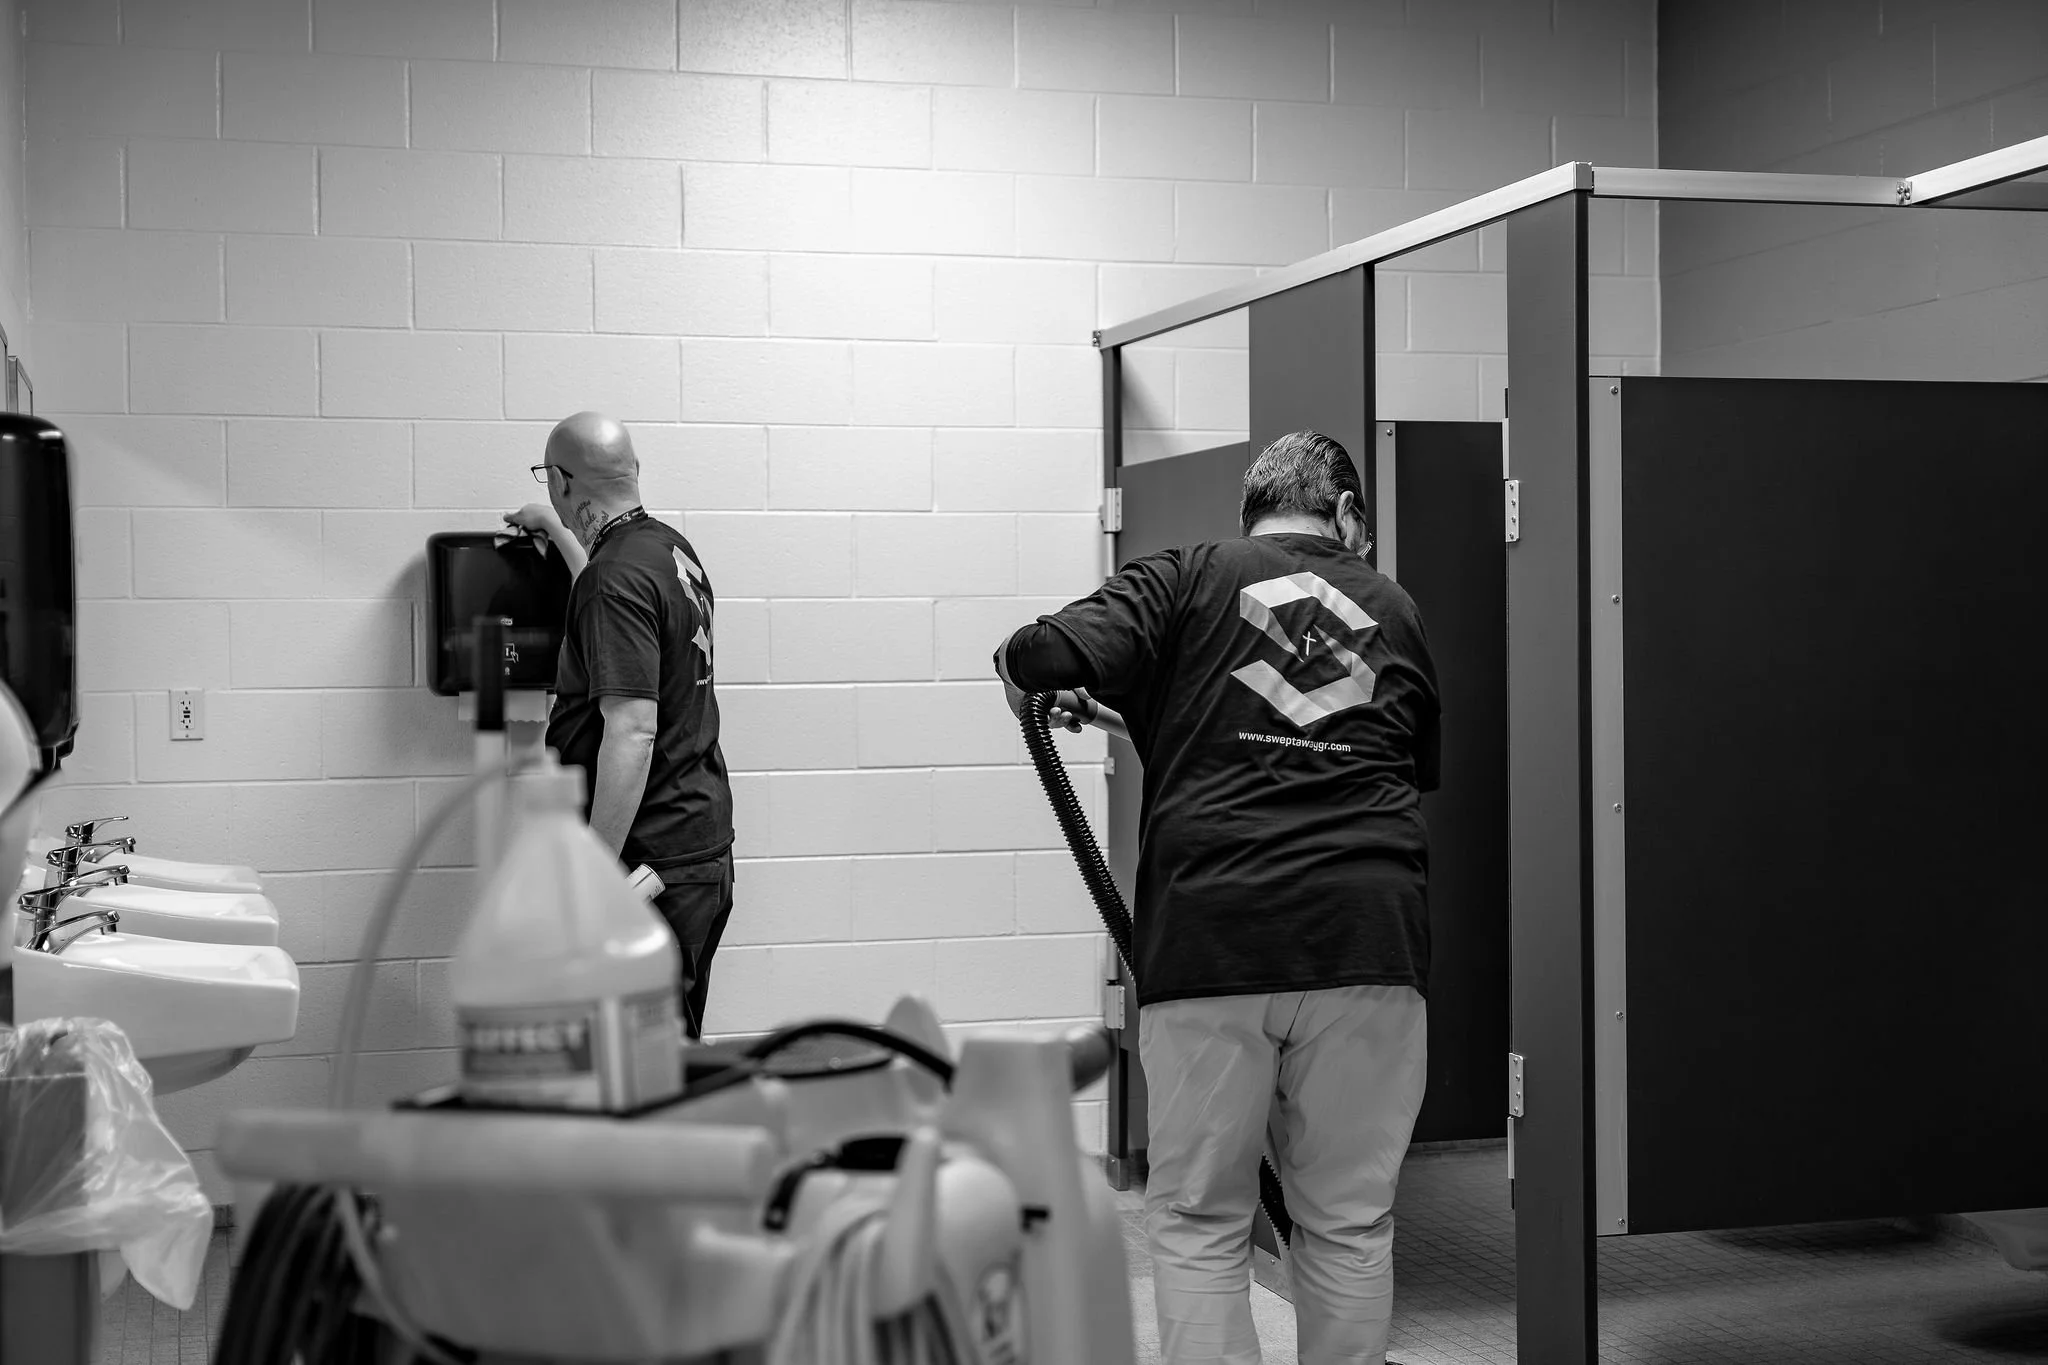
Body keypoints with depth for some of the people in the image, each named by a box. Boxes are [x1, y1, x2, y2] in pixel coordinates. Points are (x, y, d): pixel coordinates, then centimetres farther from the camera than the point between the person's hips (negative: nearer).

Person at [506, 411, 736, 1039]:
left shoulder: (616, 576, -17)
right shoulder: (671, 547, 12)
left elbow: (631, 732, -25)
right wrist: (559, 533, 48)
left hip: (649, 858, -10)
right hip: (702, 842, 10)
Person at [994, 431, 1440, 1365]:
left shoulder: (1189, 579, 7)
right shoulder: (1393, 612, 18)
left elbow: (1038, 659, -8)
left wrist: (1029, 680, 18)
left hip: (1209, 938, -2)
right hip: (1369, 933, 3)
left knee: (1198, 1222, 7)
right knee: (1351, 1220, 12)